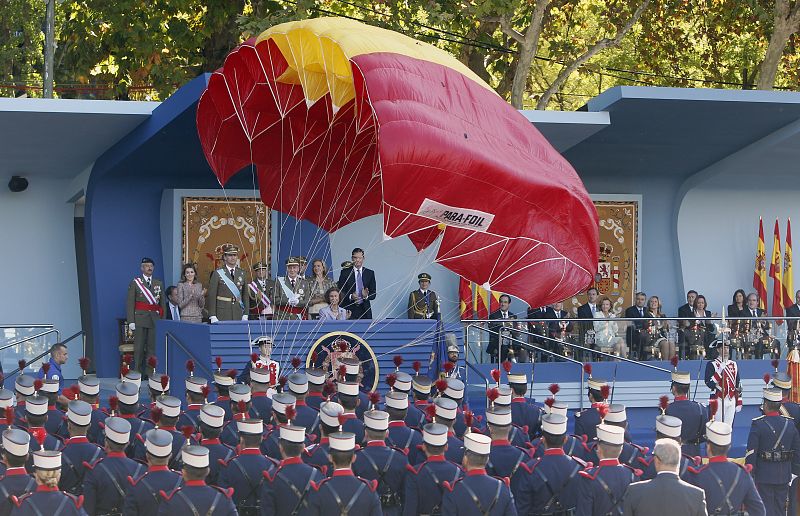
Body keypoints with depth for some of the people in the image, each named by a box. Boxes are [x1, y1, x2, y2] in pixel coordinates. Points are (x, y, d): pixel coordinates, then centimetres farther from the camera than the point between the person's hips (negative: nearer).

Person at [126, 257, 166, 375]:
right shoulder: (135, 283, 4)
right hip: (140, 319, -3)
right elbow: (130, 303, -1)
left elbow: (163, 304, 13)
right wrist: (131, 321, -9)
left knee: (152, 347, 2)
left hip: (155, 320, 3)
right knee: (139, 348, -3)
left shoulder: (159, 284, 14)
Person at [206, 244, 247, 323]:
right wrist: (212, 316, -10)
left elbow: (245, 295, 11)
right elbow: (211, 296, -4)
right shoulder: (217, 273, -1)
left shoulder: (241, 273, 10)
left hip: (238, 315, 3)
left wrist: (245, 315, 4)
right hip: (222, 315, -3)